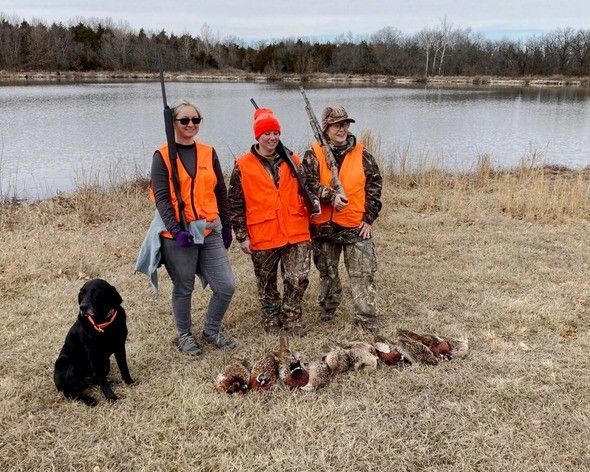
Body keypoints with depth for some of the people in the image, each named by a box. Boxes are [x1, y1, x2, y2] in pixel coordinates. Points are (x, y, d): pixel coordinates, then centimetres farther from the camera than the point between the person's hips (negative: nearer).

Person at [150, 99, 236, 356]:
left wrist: (226, 226, 14)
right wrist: (176, 230, -19)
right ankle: (185, 335, 31)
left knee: (226, 286, 1)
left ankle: (211, 330, 25)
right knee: (183, 289, 10)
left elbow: (220, 192, 13)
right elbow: (162, 198, -10)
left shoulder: (209, 153, 8)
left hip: (210, 232, 4)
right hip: (178, 235, -4)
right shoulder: (162, 156, -3)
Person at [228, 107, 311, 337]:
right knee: (266, 283, 12)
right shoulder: (243, 166, -3)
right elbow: (235, 204, -2)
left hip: (296, 233, 2)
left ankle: (291, 318, 21)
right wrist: (242, 235, -5)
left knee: (298, 279, -1)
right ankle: (272, 320, 32)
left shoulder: (292, 160, 7)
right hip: (263, 236, -2)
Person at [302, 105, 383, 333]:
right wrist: (331, 196, -26)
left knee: (363, 275, -4)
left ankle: (368, 322, 3)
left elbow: (374, 185, 4)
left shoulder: (361, 154, 3)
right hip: (324, 226, 1)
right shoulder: (313, 155, 0)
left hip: (357, 227, 0)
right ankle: (328, 309, 38)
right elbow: (309, 183, -12)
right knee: (327, 273, 17)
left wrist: (369, 218, -2)